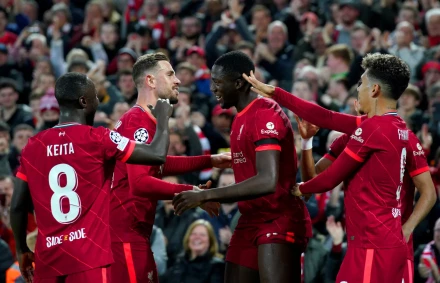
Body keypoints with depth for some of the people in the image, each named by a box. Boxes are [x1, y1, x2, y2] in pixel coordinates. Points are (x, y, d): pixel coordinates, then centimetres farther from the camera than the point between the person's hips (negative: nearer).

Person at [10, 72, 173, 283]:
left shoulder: (33, 145, 8)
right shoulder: (98, 139, -6)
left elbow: (17, 206, 10)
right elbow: (158, 155, -4)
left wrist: (22, 250, 23)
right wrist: (163, 118, 15)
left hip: (47, 257, 5)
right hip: (88, 257, -5)